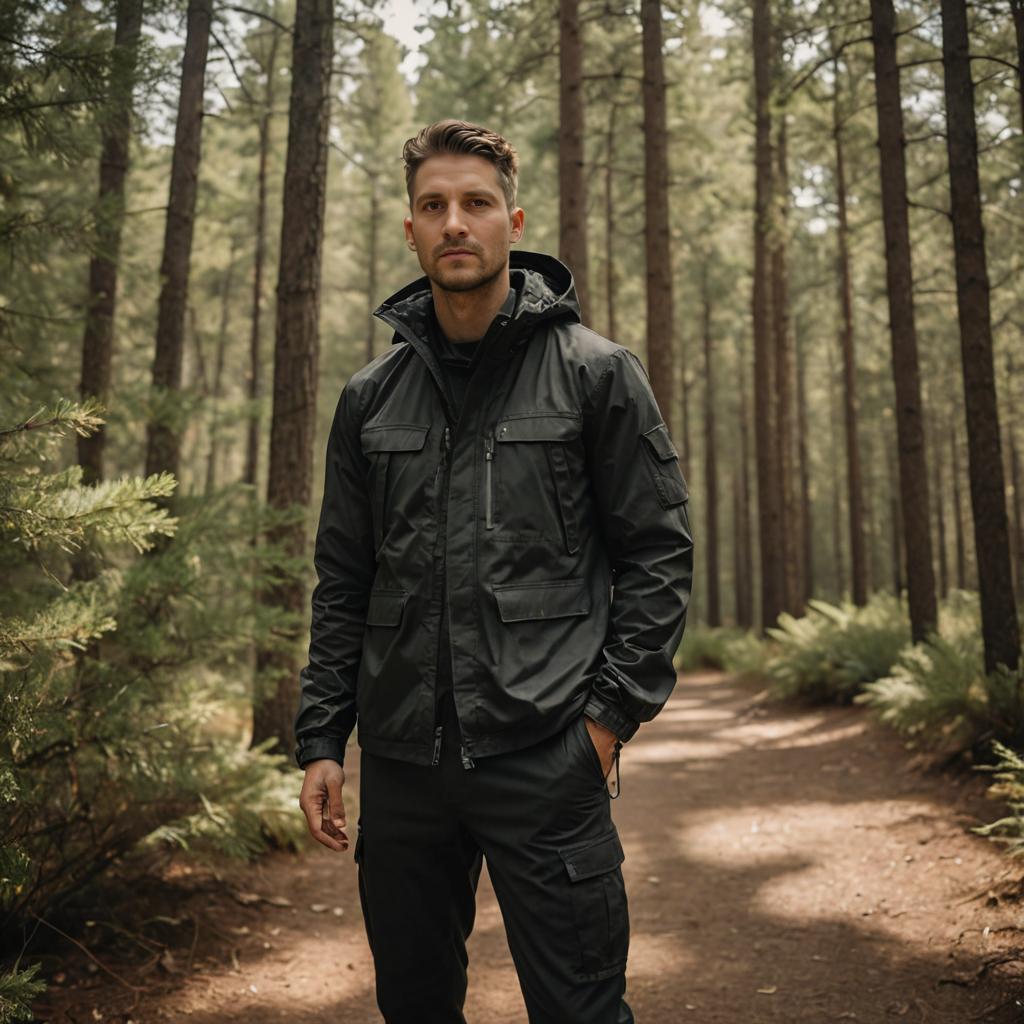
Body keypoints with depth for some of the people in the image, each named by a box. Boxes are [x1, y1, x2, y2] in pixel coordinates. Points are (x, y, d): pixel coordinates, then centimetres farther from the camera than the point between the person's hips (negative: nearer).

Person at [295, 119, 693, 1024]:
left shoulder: (596, 373, -1)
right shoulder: (371, 397, 10)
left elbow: (660, 552, -1)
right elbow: (343, 582, 12)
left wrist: (612, 711, -8)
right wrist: (321, 739, 7)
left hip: (546, 760, -3)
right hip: (399, 762, 4)